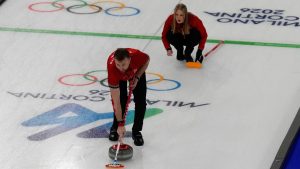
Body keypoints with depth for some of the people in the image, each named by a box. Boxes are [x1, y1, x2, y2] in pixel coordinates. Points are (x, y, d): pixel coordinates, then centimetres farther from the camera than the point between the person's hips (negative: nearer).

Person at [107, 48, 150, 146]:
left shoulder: (137, 55, -44)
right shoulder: (112, 68, -44)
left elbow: (147, 60, -13)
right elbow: (116, 102, -39)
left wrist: (137, 78, -21)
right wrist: (120, 124, -38)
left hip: (136, 72, 1)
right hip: (119, 77, -1)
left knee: (140, 101, -9)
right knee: (122, 101, -13)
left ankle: (136, 132, 6)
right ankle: (115, 128, 13)